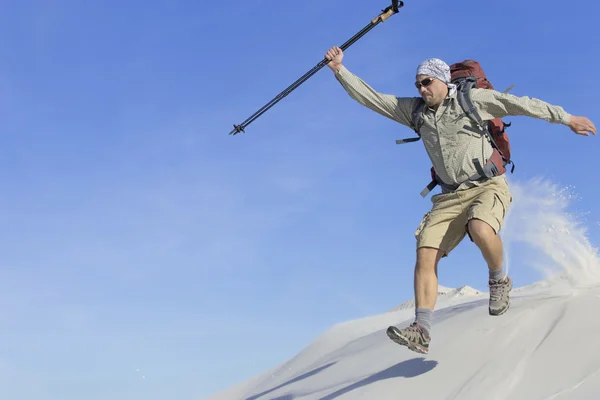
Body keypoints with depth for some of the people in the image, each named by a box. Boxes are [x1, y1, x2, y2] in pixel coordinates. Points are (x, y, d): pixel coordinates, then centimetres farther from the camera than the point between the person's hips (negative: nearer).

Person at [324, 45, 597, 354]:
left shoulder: (475, 99, -1)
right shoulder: (415, 111, 11)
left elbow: (523, 105, 1)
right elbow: (371, 97, 11)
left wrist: (566, 118, 2)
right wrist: (340, 70, 3)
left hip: (488, 187, -5)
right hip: (451, 196, 5)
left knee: (480, 229, -36)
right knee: (425, 253, -13)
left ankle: (499, 281, -6)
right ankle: (421, 331, -15)